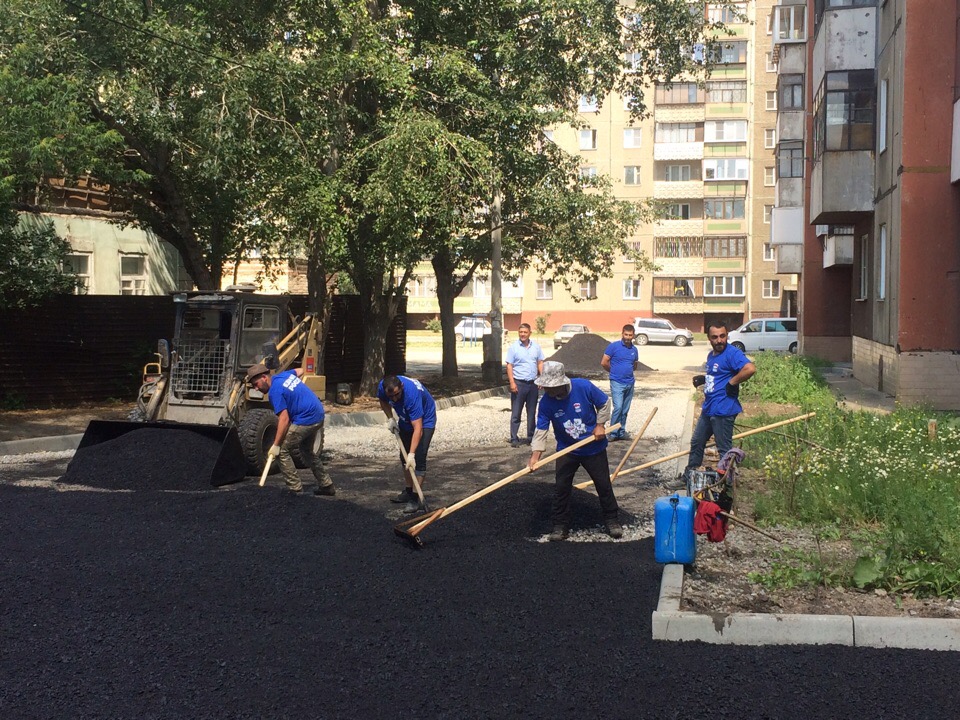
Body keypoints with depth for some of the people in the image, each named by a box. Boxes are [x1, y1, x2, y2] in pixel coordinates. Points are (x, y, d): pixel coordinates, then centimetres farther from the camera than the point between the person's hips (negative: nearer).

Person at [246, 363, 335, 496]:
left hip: (306, 419, -10)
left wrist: (276, 445, -19)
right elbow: (300, 371, 33)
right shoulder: (284, 375, 10)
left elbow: (284, 419, -21)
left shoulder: (275, 391, -16)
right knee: (307, 451, 26)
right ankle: (326, 485, 32)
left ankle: (296, 489, -5)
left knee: (281, 450, -6)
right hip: (318, 415, 10)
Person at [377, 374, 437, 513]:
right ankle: (408, 491, 28)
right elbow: (383, 401, 3)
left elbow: (418, 428, -44)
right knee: (404, 456, 14)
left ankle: (416, 498, -13)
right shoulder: (382, 387, -25)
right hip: (405, 419, 7)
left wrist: (412, 454, -48)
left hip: (424, 420, -7)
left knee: (418, 459, -17)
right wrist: (390, 418, -11)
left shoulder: (412, 394, -43)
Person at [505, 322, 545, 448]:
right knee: (515, 414, -2)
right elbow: (509, 366, -5)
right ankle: (514, 439, 1)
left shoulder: (535, 346, 6)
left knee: (532, 412, 11)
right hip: (519, 383, -4)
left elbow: (540, 362, 11)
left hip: (533, 383, 4)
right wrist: (512, 382, -13)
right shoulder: (513, 347, -4)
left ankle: (531, 437, 21)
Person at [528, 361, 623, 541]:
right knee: (561, 488, 0)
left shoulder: (584, 387, -23)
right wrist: (535, 454, -26)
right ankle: (560, 526, 15)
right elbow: (541, 429, -17)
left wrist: (600, 424, -11)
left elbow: (604, 403, -7)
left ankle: (612, 521, 27)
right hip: (566, 450, 1)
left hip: (594, 447, -1)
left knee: (603, 485, 9)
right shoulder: (546, 402, -17)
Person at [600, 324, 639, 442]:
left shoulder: (634, 349, 9)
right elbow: (604, 363, -5)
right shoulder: (614, 346, -8)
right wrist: (614, 371, 7)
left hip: (630, 383, 5)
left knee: (625, 410, 10)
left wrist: (628, 371, 10)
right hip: (617, 383, -5)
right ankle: (612, 433, -6)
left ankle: (621, 432, 20)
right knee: (618, 407, -15)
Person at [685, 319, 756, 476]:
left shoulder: (732, 354, -16)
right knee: (696, 443, 21)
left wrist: (732, 383, -23)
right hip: (708, 409, 10)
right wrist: (704, 379, 12)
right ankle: (689, 476, 35)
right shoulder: (711, 355, 14)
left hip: (723, 411, -10)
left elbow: (751, 369, -32)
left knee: (724, 449, 0)